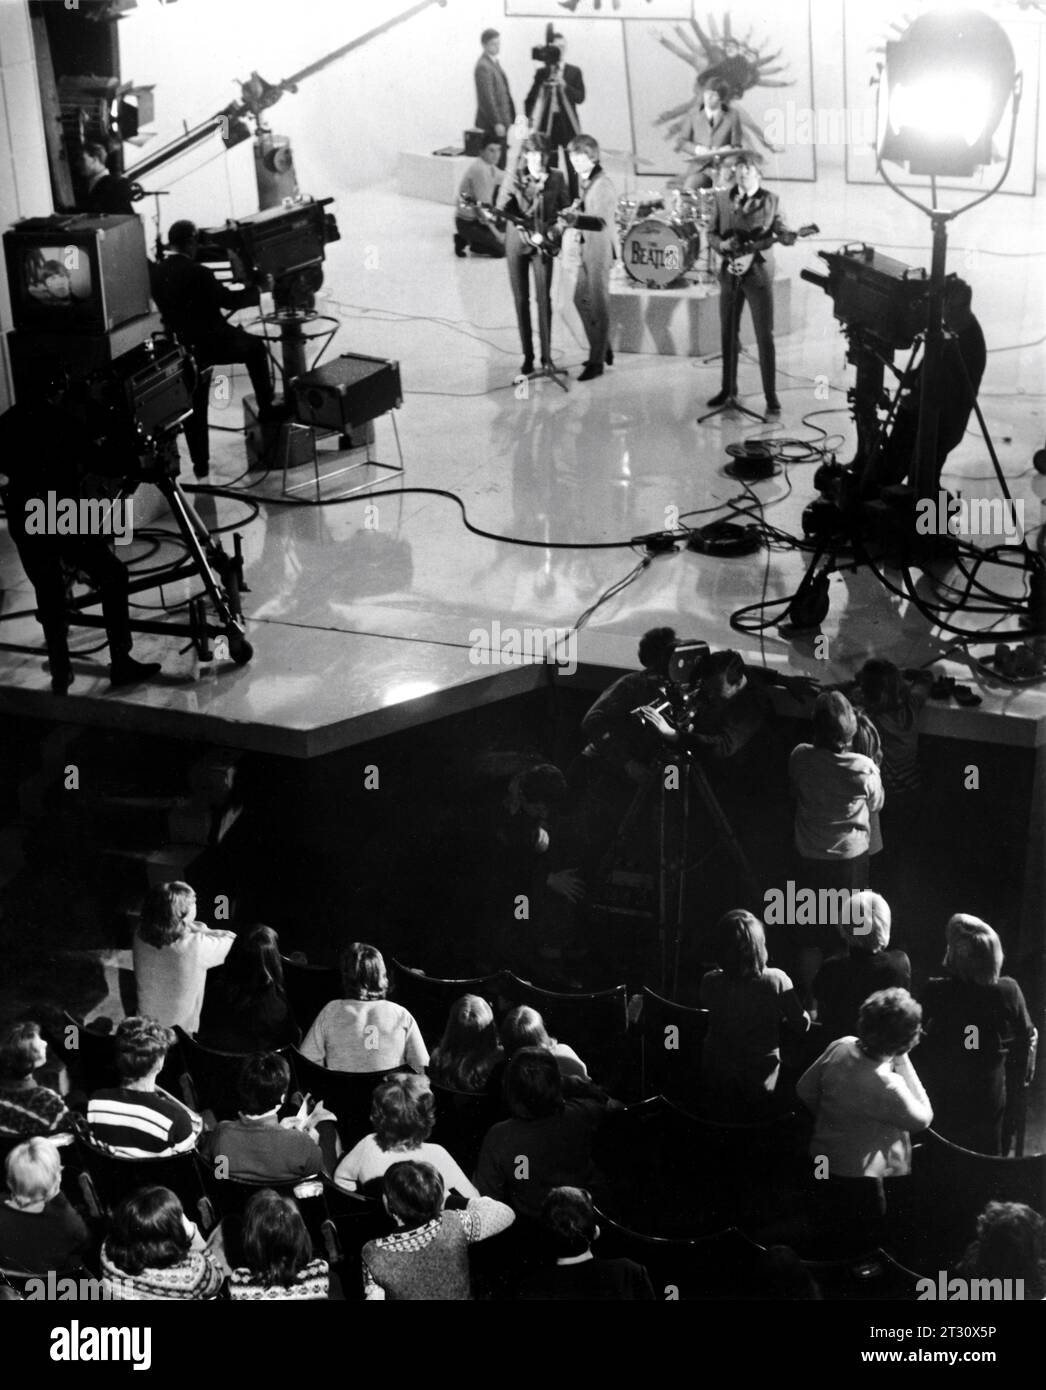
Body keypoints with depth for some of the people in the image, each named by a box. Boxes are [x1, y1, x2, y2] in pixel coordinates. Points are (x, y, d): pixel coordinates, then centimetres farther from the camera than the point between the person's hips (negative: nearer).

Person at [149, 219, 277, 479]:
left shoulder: (155, 274, -4)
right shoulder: (199, 273, -22)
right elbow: (229, 300, -14)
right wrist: (258, 291, -1)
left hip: (184, 349, 5)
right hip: (213, 343, -5)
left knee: (194, 407, 16)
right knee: (255, 346, 24)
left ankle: (200, 463, 20)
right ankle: (267, 406, 27)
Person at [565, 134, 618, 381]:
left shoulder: (602, 185, -16)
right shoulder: (584, 182, 13)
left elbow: (601, 220, -23)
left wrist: (574, 217, -30)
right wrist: (573, 216, 6)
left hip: (601, 250, -10)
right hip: (587, 248, 10)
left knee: (598, 305, -5)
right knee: (581, 299, 15)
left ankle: (597, 361, 0)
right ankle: (603, 350, 27)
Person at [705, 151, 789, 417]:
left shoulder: (771, 200, 2)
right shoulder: (722, 199, 6)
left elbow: (779, 230, 0)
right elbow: (711, 233, 9)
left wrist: (787, 236, -22)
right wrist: (722, 245, -12)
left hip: (759, 273, -3)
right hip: (730, 272, 3)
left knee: (765, 336, -6)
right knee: (727, 333, 10)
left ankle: (771, 396, -3)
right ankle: (728, 387, 25)